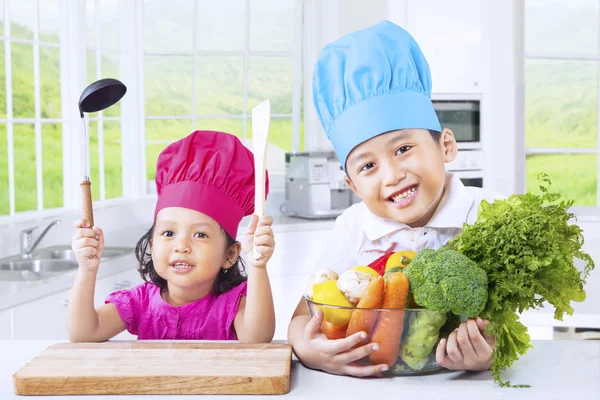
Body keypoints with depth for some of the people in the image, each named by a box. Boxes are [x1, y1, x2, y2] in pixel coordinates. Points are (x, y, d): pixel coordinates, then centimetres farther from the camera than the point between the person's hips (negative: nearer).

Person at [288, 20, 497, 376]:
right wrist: (306, 348, -30)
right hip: (374, 383, 1)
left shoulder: (487, 215, -10)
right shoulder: (354, 227, -4)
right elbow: (306, 313, -6)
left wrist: (488, 353, -36)